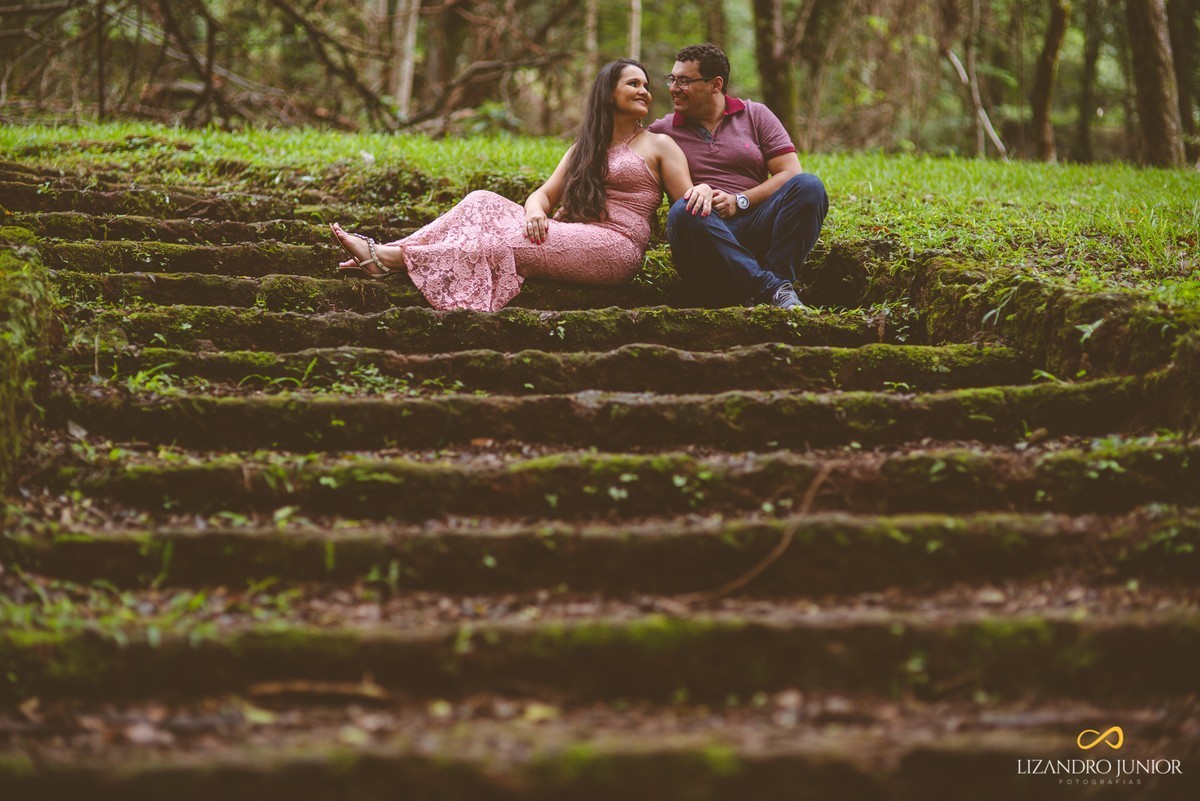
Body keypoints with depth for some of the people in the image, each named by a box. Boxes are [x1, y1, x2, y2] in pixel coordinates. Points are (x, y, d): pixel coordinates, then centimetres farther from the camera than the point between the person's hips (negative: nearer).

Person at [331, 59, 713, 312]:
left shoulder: (658, 146, 8)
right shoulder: (582, 148, 24)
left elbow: (688, 207, -1)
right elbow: (545, 194, 14)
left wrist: (704, 189, -26)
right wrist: (535, 210, -11)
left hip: (616, 247, -6)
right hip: (570, 238, 6)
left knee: (502, 242, -23)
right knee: (483, 204, -11)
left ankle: (389, 258, -28)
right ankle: (384, 254, -24)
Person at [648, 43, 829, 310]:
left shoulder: (755, 115, 15)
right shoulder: (662, 131, 15)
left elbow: (791, 175, 5)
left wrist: (739, 201, -9)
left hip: (757, 228, 1)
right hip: (704, 232, -1)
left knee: (808, 186, -23)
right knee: (682, 213, -35)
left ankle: (778, 278, -35)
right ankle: (771, 289, -41)